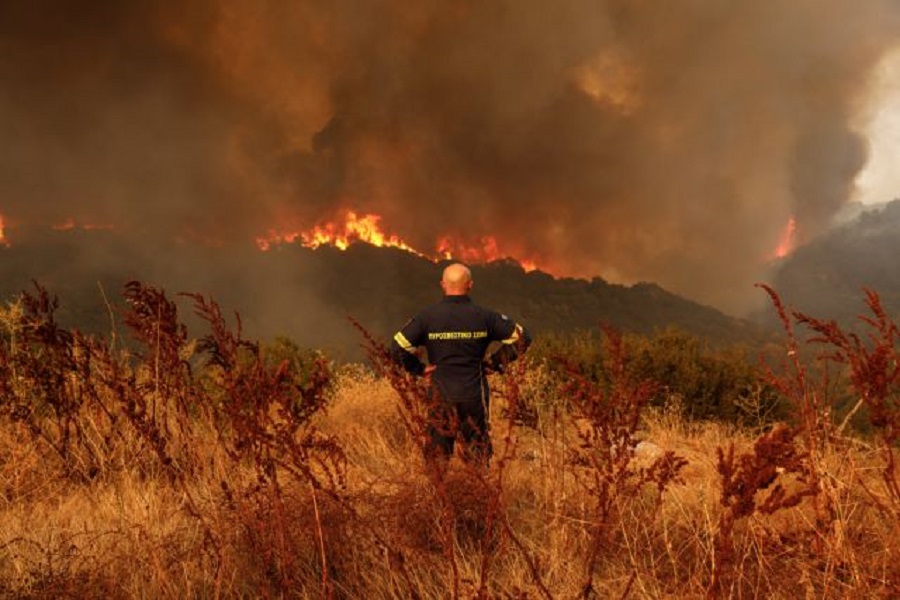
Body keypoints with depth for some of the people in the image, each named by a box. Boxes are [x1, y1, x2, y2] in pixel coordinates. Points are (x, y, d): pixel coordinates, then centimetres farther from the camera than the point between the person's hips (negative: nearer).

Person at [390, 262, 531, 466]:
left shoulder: (427, 317, -6)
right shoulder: (484, 317, -4)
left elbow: (398, 347, -12)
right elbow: (522, 337, -1)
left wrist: (419, 369, 0)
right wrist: (494, 363, 4)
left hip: (441, 396, 0)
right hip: (475, 395, 1)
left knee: (438, 453, 8)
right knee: (478, 453, 12)